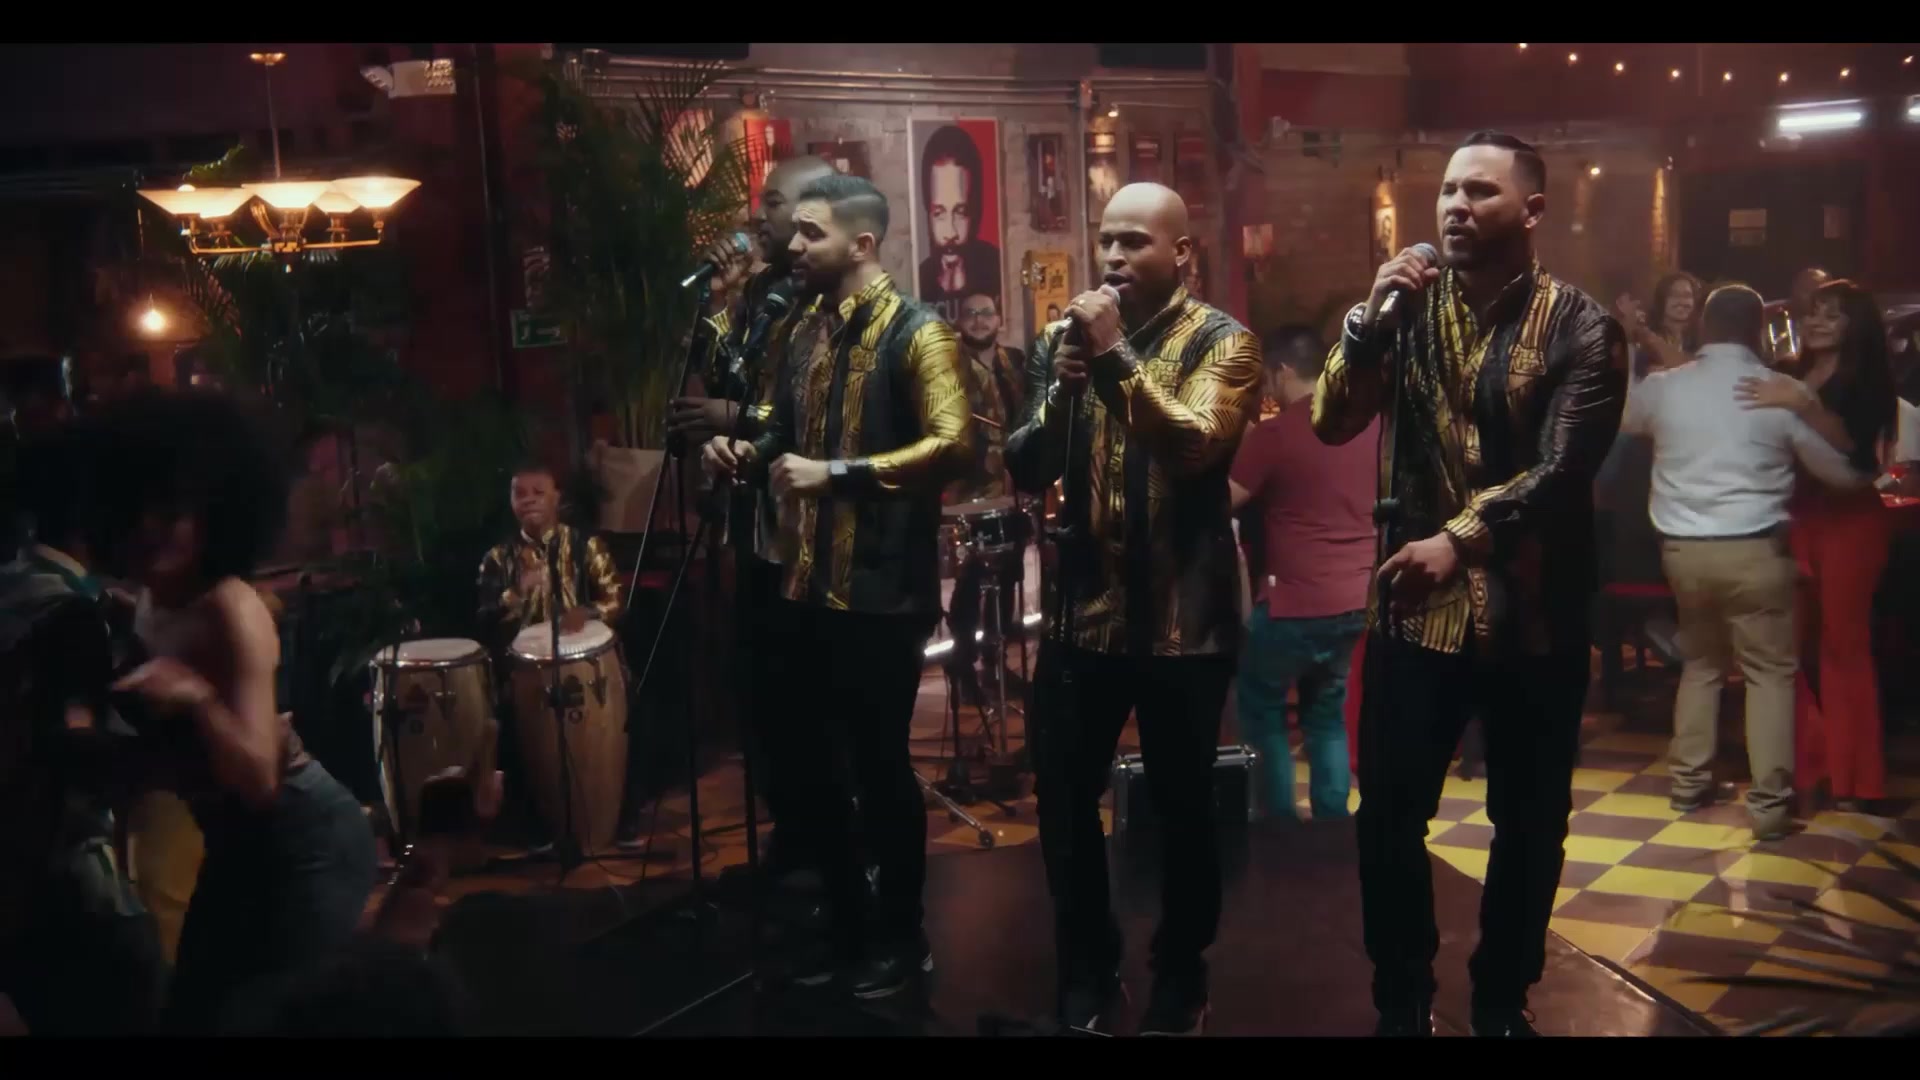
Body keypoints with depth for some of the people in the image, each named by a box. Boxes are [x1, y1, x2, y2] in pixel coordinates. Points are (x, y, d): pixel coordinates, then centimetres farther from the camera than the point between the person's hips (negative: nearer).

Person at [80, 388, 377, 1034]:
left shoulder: (232, 610, -22)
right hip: (236, 848, 8)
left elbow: (259, 779, -29)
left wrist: (197, 696, -42)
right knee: (193, 1012, 17)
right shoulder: (149, 605, 2)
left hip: (306, 846, -8)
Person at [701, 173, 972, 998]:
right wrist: (748, 455, 1)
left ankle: (902, 937, 24)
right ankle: (849, 924, 32)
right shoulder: (805, 332, 14)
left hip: (881, 592, -7)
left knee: (880, 764, 4)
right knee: (800, 756, 14)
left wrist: (838, 473, -26)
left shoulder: (916, 333, -10)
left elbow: (954, 444, -21)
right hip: (803, 586, 8)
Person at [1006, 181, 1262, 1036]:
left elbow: (1197, 444, -22)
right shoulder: (1065, 336, 8)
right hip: (1081, 607, 4)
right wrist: (1062, 389, -14)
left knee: (1182, 805, 9)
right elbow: (1025, 470, 2)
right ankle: (1086, 971, 27)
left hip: (1182, 614, -3)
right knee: (1063, 798, 8)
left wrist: (1118, 359, -25)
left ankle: (1180, 976, 28)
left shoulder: (1221, 343, -4)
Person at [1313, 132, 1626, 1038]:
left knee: (1529, 824, 11)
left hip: (1535, 613, -1)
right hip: (1415, 605, 2)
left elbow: (1560, 471, -15)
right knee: (1389, 816, 4)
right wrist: (1371, 312, -16)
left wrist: (1461, 538, -25)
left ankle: (1502, 1002, 31)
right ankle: (1403, 1002, 22)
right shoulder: (1410, 309, 4)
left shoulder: (1580, 328, -6)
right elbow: (1332, 423, -6)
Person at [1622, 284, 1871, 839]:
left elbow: (1624, 421, 25)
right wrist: (1869, 475, 26)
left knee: (1700, 662, 21)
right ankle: (1769, 804, 5)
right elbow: (1842, 472, 3)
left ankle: (1688, 782, 25)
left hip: (1682, 548, 4)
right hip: (1754, 549, -3)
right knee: (1770, 671, 7)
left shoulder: (1662, 386, 1)